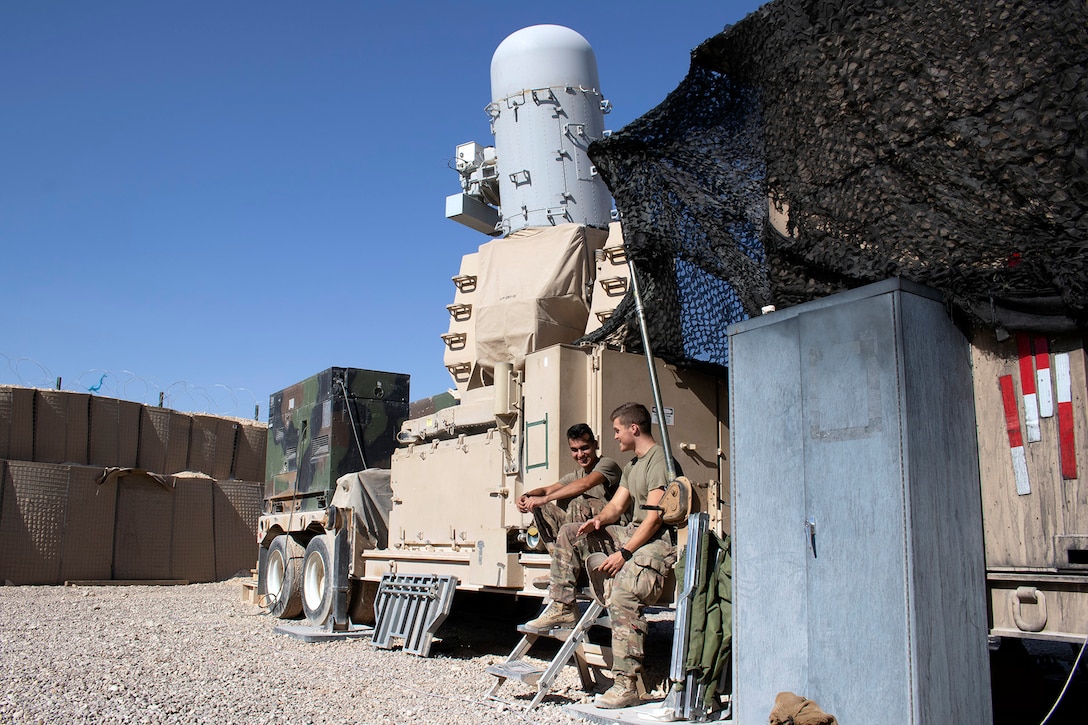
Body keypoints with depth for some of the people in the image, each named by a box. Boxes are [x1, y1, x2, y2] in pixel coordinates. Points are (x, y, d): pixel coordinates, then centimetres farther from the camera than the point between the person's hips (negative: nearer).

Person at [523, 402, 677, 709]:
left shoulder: (658, 459, -11)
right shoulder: (631, 466, 22)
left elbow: (654, 516, -19)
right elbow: (617, 505, 16)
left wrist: (624, 553, -22)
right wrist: (599, 519, -8)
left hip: (658, 541, -10)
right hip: (632, 534, 10)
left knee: (622, 597, -32)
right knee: (569, 534, 7)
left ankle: (626, 686, -32)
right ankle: (562, 606, 5)